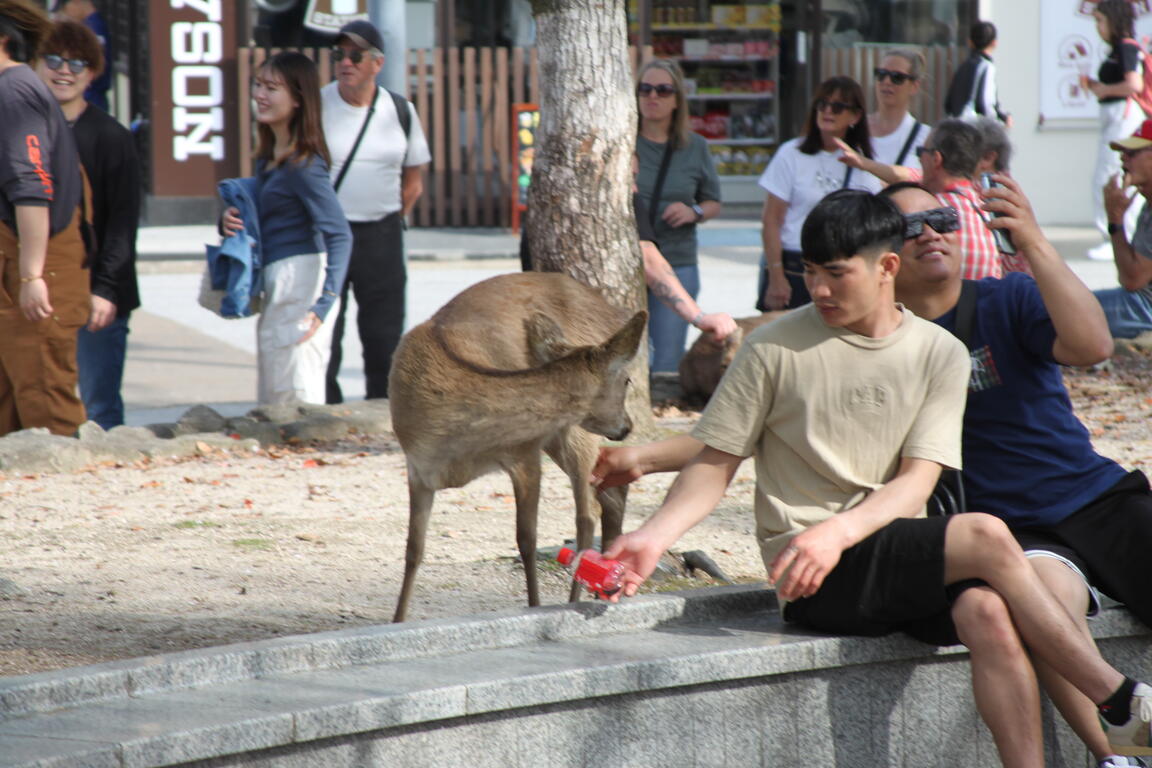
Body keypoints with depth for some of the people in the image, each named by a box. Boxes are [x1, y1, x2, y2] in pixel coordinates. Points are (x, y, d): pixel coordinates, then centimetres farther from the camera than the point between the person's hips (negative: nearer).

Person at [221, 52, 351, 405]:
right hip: (276, 285, 10)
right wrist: (232, 221, 2)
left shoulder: (303, 165, -16)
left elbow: (339, 235, -23)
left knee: (295, 402, -7)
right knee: (271, 405, 13)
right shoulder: (268, 157, 12)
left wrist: (325, 303, -31)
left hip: (300, 281, -10)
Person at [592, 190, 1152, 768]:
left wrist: (838, 531, -21)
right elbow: (715, 462, 5)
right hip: (811, 571, -3)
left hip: (903, 556, 3)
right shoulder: (774, 348, 2)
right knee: (985, 536, -27)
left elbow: (914, 484, -2)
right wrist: (653, 538, -12)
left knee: (987, 613, -32)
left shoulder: (940, 354, 7)